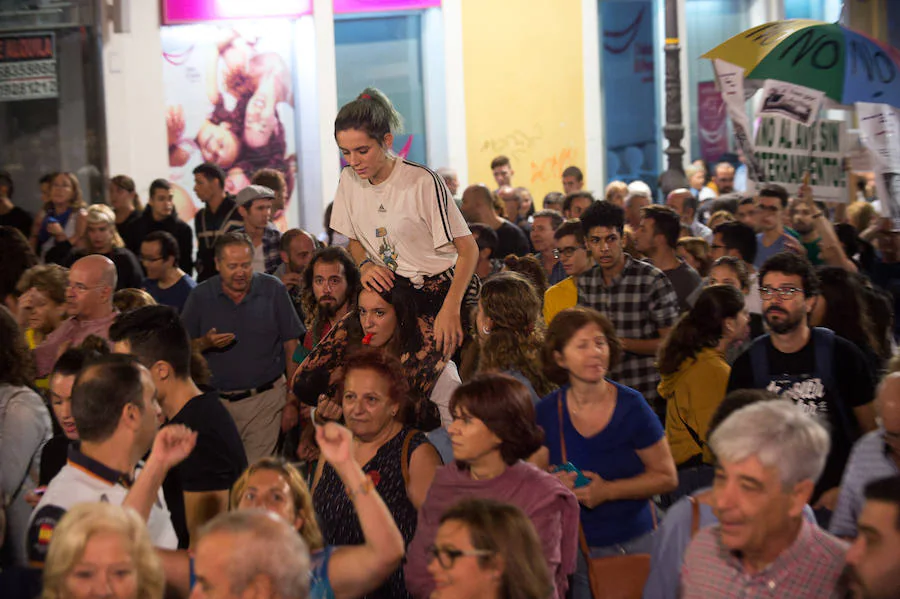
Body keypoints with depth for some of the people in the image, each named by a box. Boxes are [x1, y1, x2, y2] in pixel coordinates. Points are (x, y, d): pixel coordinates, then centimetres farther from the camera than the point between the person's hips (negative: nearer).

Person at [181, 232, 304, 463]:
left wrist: (292, 403, 0)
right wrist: (206, 343, -15)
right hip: (216, 400, 1)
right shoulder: (200, 296, 2)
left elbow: (291, 347, 2)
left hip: (265, 400, -1)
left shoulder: (273, 290, 0)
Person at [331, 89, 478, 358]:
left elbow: (468, 249, -16)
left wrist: (450, 309, -29)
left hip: (441, 291, -5)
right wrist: (365, 265, -6)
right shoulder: (349, 180, 2)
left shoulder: (423, 182, -17)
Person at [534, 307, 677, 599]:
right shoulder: (547, 413, -2)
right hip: (571, 548, 2)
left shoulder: (631, 407, -9)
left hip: (632, 543, -2)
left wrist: (608, 490, -16)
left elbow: (667, 477, -5)